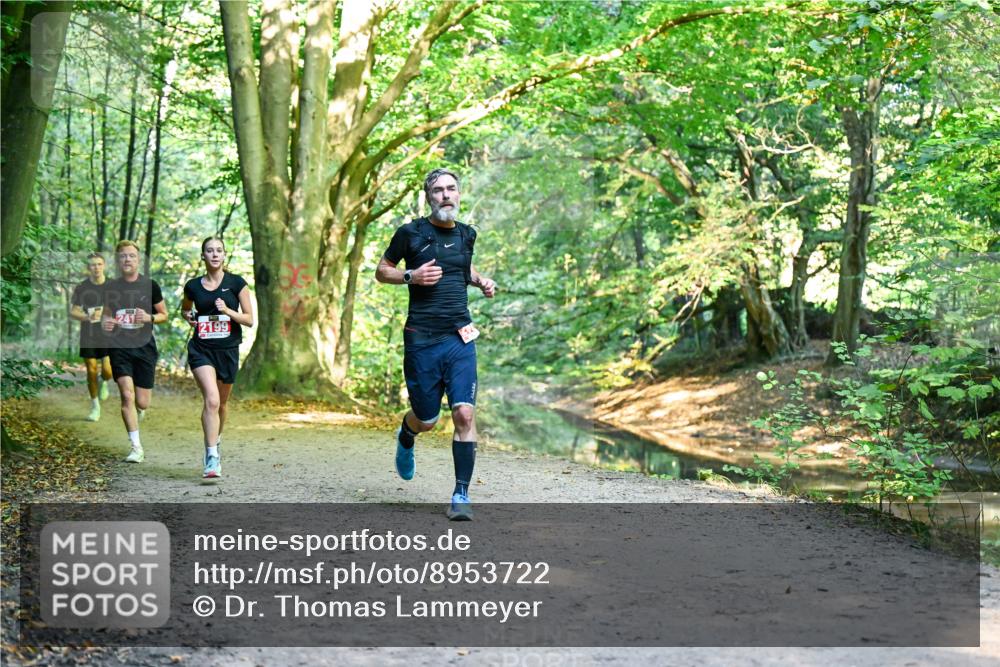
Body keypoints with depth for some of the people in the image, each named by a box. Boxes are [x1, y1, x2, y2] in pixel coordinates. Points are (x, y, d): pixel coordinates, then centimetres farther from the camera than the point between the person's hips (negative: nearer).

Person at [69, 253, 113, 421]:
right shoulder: (81, 288, -5)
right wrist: (88, 317, -23)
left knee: (108, 371, -11)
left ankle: (103, 382, 28)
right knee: (91, 371, 0)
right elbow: (73, 313, -4)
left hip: (108, 335, 0)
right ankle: (95, 408, 16)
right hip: (88, 337, 0)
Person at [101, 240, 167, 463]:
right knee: (127, 396, -12)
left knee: (142, 402, 1)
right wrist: (105, 322, -6)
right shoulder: (110, 287, 3)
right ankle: (136, 448, -3)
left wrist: (149, 317, -15)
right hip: (119, 347, 1)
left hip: (144, 346, -1)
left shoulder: (150, 285, -2)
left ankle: (138, 411, 41)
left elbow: (164, 315, 6)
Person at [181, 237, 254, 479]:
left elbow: (249, 319, -2)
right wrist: (189, 317, 2)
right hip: (201, 350, -1)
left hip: (228, 350, 1)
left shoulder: (236, 283, -1)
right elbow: (185, 308, 24)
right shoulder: (193, 286, 4)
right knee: (211, 400, -20)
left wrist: (227, 311, -18)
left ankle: (215, 444, 42)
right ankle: (212, 458, -19)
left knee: (221, 403, 15)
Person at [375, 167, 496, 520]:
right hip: (422, 340, -2)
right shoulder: (411, 233, -2)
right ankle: (406, 435, 46)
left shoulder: (466, 234, 11)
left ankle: (461, 495, -4)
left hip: (460, 337, 2)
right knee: (426, 420, 7)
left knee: (465, 414, -12)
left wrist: (482, 281, 11)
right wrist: (411, 276, -11)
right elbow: (381, 271, 7)